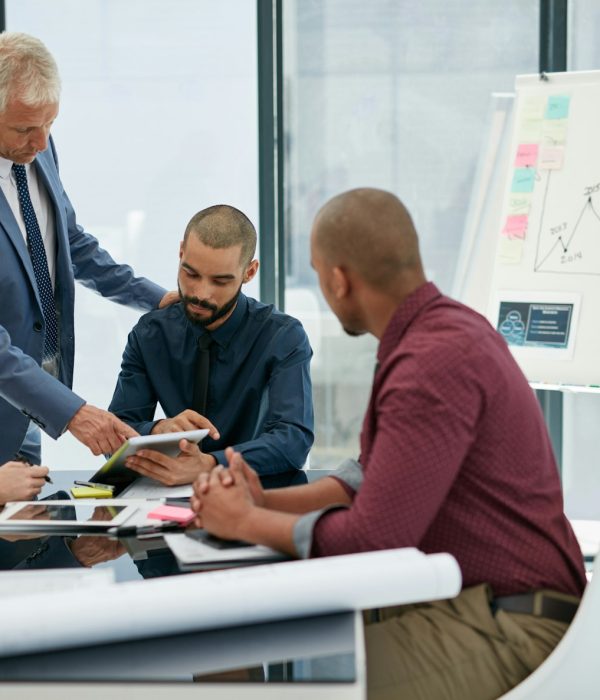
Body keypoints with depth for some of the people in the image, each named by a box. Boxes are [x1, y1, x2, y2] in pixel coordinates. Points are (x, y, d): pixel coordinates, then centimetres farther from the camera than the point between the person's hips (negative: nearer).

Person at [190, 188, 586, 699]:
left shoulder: (437, 361, -22)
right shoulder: (440, 327, 11)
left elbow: (371, 538, -23)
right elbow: (376, 475, 18)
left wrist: (248, 522, -8)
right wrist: (266, 501, 3)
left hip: (504, 629, -10)